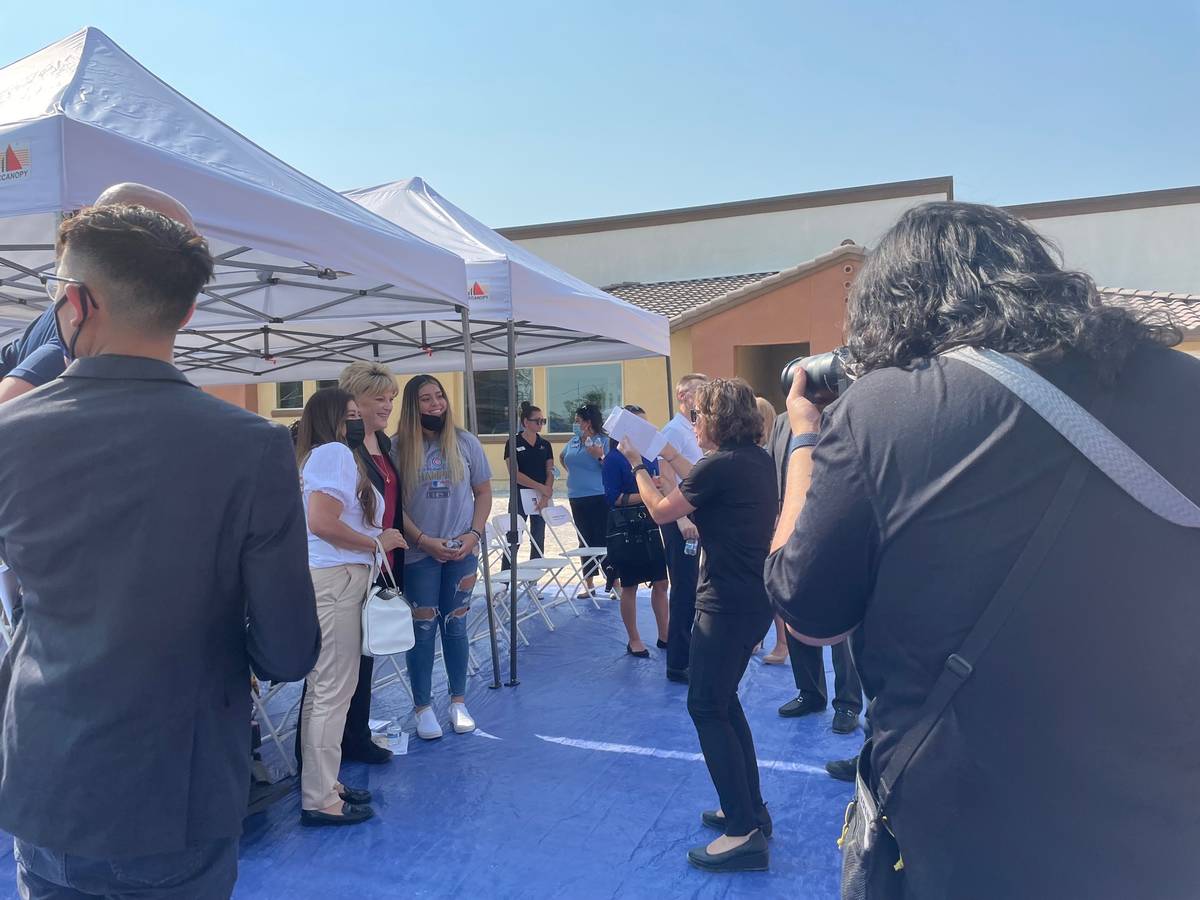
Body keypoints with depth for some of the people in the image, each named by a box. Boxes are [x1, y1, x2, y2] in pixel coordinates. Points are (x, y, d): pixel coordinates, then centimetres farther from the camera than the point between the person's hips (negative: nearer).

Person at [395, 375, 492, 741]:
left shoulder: (465, 442, 2)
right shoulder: (398, 447, -4)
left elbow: (483, 493, 6)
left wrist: (473, 535, -6)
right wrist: (424, 540, -13)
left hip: (462, 551, 2)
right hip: (419, 553, -2)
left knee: (455, 626, 10)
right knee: (423, 629, 4)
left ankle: (458, 702, 24)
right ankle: (423, 707, 17)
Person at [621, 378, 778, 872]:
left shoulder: (719, 466, -19)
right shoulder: (757, 460, 7)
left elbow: (661, 511, -7)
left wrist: (638, 465, 7)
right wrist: (674, 460, 23)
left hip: (728, 603, -9)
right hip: (753, 596, 9)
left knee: (707, 707, 0)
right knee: (723, 700, 20)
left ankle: (744, 833, 5)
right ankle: (751, 809, 29)